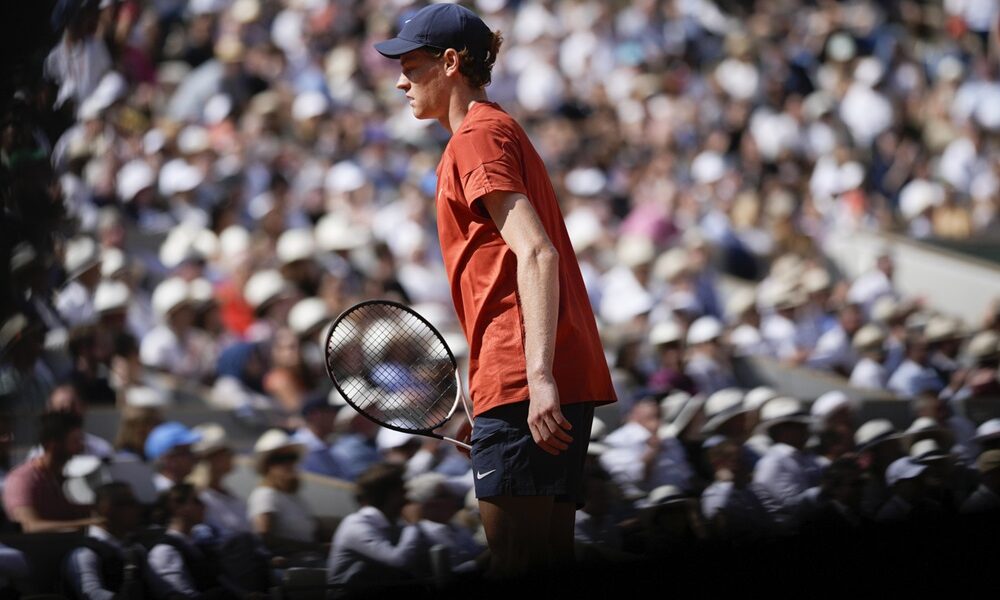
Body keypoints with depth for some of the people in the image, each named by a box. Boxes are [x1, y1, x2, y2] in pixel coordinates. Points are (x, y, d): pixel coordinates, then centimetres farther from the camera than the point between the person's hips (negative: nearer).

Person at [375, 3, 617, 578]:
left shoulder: (477, 136, -6)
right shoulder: (499, 130, 24)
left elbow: (536, 253, -18)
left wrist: (538, 377, -26)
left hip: (522, 381, -10)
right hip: (567, 385, 10)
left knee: (516, 563, -12)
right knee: (550, 561, 9)